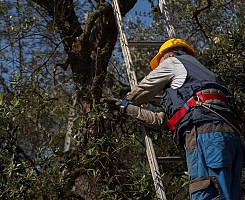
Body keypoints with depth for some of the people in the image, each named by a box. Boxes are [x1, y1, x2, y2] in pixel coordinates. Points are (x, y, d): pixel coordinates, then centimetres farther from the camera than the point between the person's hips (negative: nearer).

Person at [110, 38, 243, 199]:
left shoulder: (173, 62, 19)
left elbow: (143, 91, 28)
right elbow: (162, 120, 40)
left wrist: (126, 102, 49)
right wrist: (130, 110, 47)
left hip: (205, 132, -8)